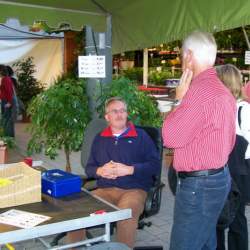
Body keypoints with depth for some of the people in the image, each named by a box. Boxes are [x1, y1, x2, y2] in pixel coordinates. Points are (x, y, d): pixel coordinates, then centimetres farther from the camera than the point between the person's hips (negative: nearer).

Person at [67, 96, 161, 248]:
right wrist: (100, 171, -4)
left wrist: (129, 169, -12)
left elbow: (155, 165, 0)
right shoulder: (100, 139, 20)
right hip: (105, 189, 4)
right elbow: (89, 167, 19)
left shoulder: (140, 136, 7)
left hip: (134, 189, -3)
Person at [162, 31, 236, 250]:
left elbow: (171, 137, -16)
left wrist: (179, 100, -7)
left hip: (199, 185, -10)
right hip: (219, 177, 10)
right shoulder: (222, 90, 12)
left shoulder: (200, 90, -20)